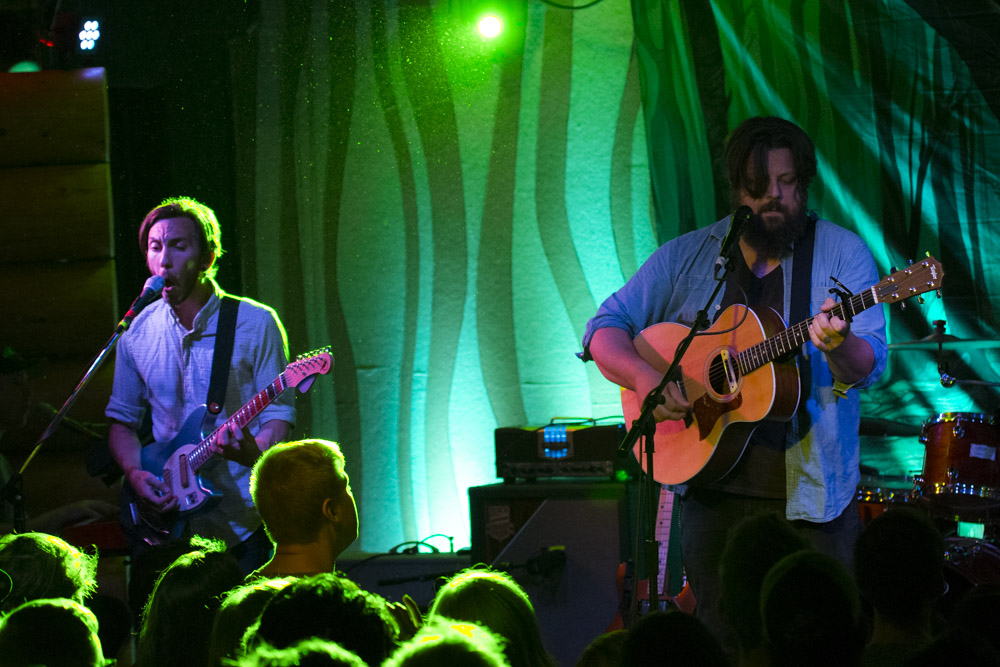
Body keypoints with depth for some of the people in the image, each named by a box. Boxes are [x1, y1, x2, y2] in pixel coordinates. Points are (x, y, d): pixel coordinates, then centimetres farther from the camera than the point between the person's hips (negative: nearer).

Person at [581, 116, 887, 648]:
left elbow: (870, 366, -9)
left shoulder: (842, 253, -1)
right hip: (713, 489, 2)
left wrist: (838, 346, -32)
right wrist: (643, 375, -14)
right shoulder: (687, 256, 6)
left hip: (808, 496, -2)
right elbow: (605, 328, 6)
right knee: (721, 642, 8)